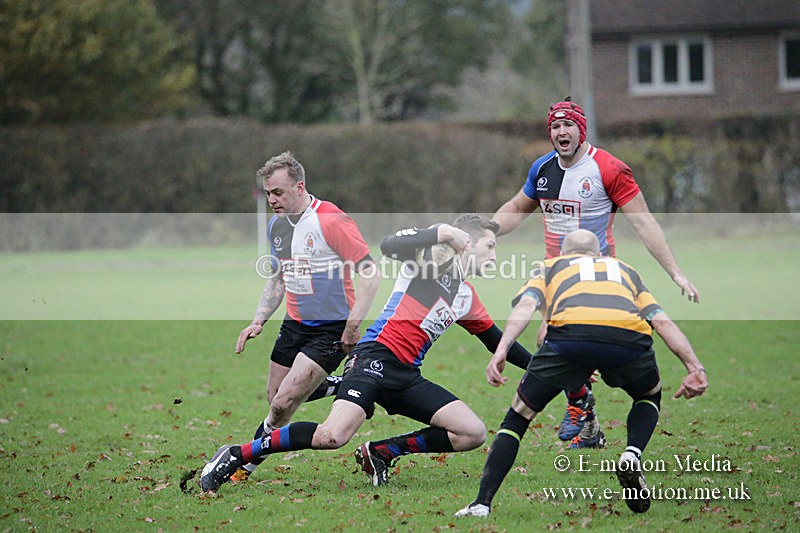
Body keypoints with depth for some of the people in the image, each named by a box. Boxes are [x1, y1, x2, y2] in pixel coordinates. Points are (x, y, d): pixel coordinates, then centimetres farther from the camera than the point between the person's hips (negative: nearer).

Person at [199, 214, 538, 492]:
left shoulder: (468, 298, 22)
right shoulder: (432, 252, 1)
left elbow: (498, 343, 33)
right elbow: (389, 246, -19)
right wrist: (443, 233, -16)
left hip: (407, 376, 8)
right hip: (376, 356, -8)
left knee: (473, 433, -6)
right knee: (332, 436, -27)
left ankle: (380, 453, 5)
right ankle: (236, 455, -11)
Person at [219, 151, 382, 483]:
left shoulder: (332, 221, -19)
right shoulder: (276, 225, 6)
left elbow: (371, 274, -19)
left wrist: (353, 326, -23)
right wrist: (258, 322, 9)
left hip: (332, 329, -8)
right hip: (295, 325, 8)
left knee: (284, 403, -14)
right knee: (275, 399, 9)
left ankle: (246, 461, 5)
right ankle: (336, 386, 29)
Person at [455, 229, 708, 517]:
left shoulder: (550, 267, 36)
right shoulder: (625, 270, 41)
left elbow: (526, 305, 13)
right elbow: (663, 322, 26)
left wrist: (501, 349, 1)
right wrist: (695, 367, 19)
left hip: (569, 331, -1)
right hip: (629, 336, 1)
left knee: (518, 417, 17)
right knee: (649, 396, 35)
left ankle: (482, 503, 4)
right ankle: (632, 455, 7)